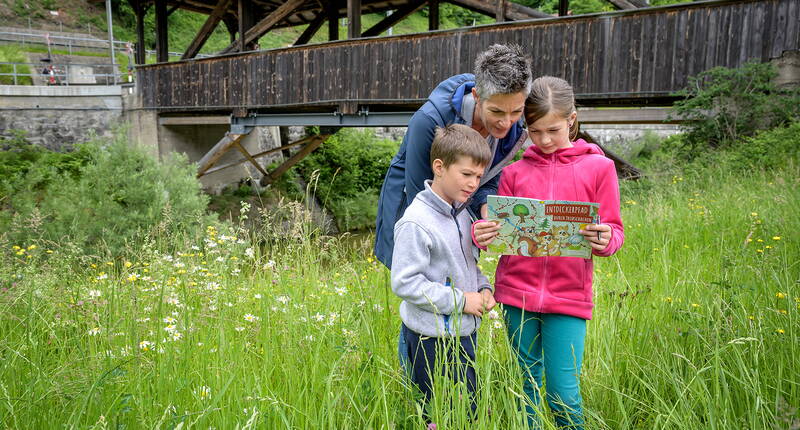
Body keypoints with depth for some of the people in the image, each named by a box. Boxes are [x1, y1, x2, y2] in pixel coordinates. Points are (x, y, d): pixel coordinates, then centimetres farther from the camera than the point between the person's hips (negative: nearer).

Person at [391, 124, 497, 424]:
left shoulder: (462, 212, 4)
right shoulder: (416, 223, -23)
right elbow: (404, 282, -23)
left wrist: (483, 288, 0)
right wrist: (460, 300, -20)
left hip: (465, 331, 8)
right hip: (432, 340, -8)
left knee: (470, 410, 20)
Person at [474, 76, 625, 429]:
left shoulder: (598, 167, 2)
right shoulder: (515, 171, 6)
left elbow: (613, 230, 3)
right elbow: (499, 227, 9)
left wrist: (606, 239, -20)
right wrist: (481, 235, -13)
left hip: (569, 298, -2)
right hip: (517, 293, 2)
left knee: (564, 395, -1)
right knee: (527, 385, 13)